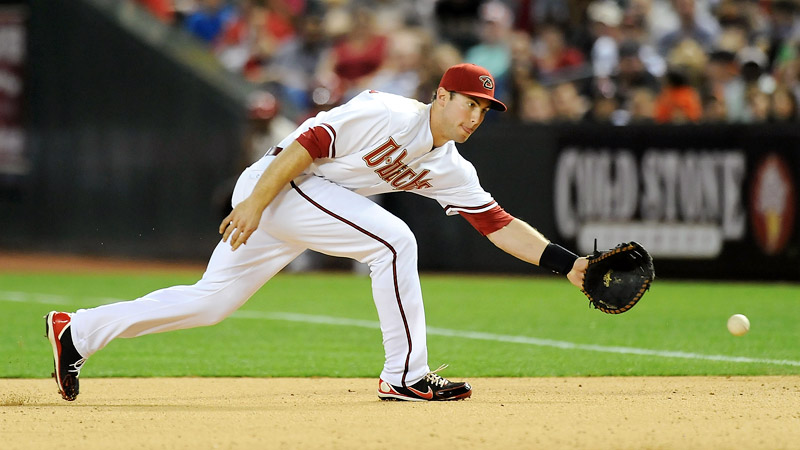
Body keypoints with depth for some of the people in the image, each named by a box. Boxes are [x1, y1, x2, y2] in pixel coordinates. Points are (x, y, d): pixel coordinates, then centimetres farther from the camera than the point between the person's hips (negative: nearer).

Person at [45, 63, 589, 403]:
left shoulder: (451, 170, 8)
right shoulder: (386, 114, -17)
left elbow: (502, 226, 7)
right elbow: (307, 144, -19)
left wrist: (568, 264, -2)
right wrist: (256, 204, -24)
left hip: (300, 209, 9)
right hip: (276, 182, -9)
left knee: (211, 301, 9)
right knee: (393, 240, -19)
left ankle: (79, 332, 15)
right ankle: (406, 376, -14)